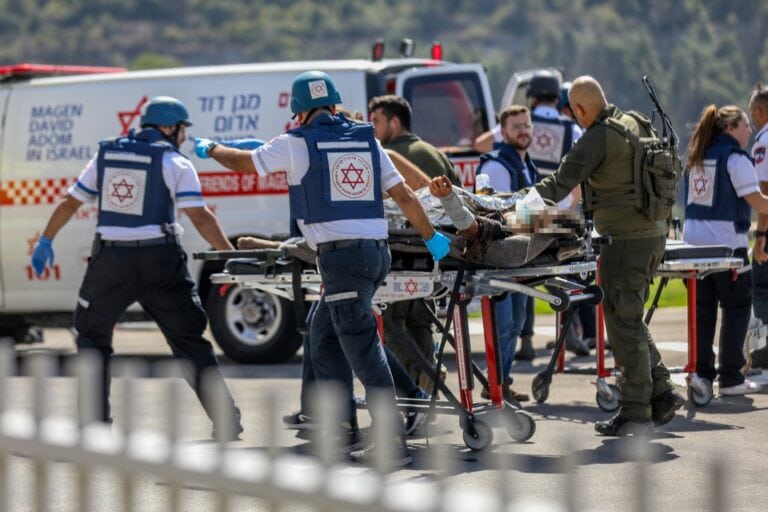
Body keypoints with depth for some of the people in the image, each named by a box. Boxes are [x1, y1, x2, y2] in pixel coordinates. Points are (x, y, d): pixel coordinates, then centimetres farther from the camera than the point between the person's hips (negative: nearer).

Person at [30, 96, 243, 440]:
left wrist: (45, 241, 24)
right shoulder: (176, 164, -1)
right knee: (189, 338, 7)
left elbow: (70, 202, 14)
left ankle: (95, 421, 10)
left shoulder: (106, 156, 11)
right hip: (160, 261, -1)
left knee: (92, 335, 17)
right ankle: (226, 419, 4)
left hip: (111, 259, 2)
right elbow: (200, 218, -9)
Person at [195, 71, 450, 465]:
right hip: (377, 251, 7)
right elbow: (403, 195, 13)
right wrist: (431, 237, 25)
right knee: (323, 333, 22)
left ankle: (392, 441, -14)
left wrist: (210, 149, 34)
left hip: (341, 255, -7)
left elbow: (245, 163, 15)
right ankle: (340, 422, 23)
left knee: (362, 348, -9)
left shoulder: (296, 143, -1)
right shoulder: (367, 140, 13)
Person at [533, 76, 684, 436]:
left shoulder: (597, 139, -15)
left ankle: (635, 413, -1)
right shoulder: (636, 125, 12)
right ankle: (661, 393, 14)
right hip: (654, 233, 9)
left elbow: (560, 185, -16)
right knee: (630, 321, 17)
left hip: (626, 241, -9)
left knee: (624, 325, -3)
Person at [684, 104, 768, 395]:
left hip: (694, 239, 7)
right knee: (737, 306, 1)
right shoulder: (735, 158, -9)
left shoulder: (697, 158, 13)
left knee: (703, 308, 11)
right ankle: (730, 379, 0)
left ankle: (702, 373, 12)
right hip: (725, 241, -7)